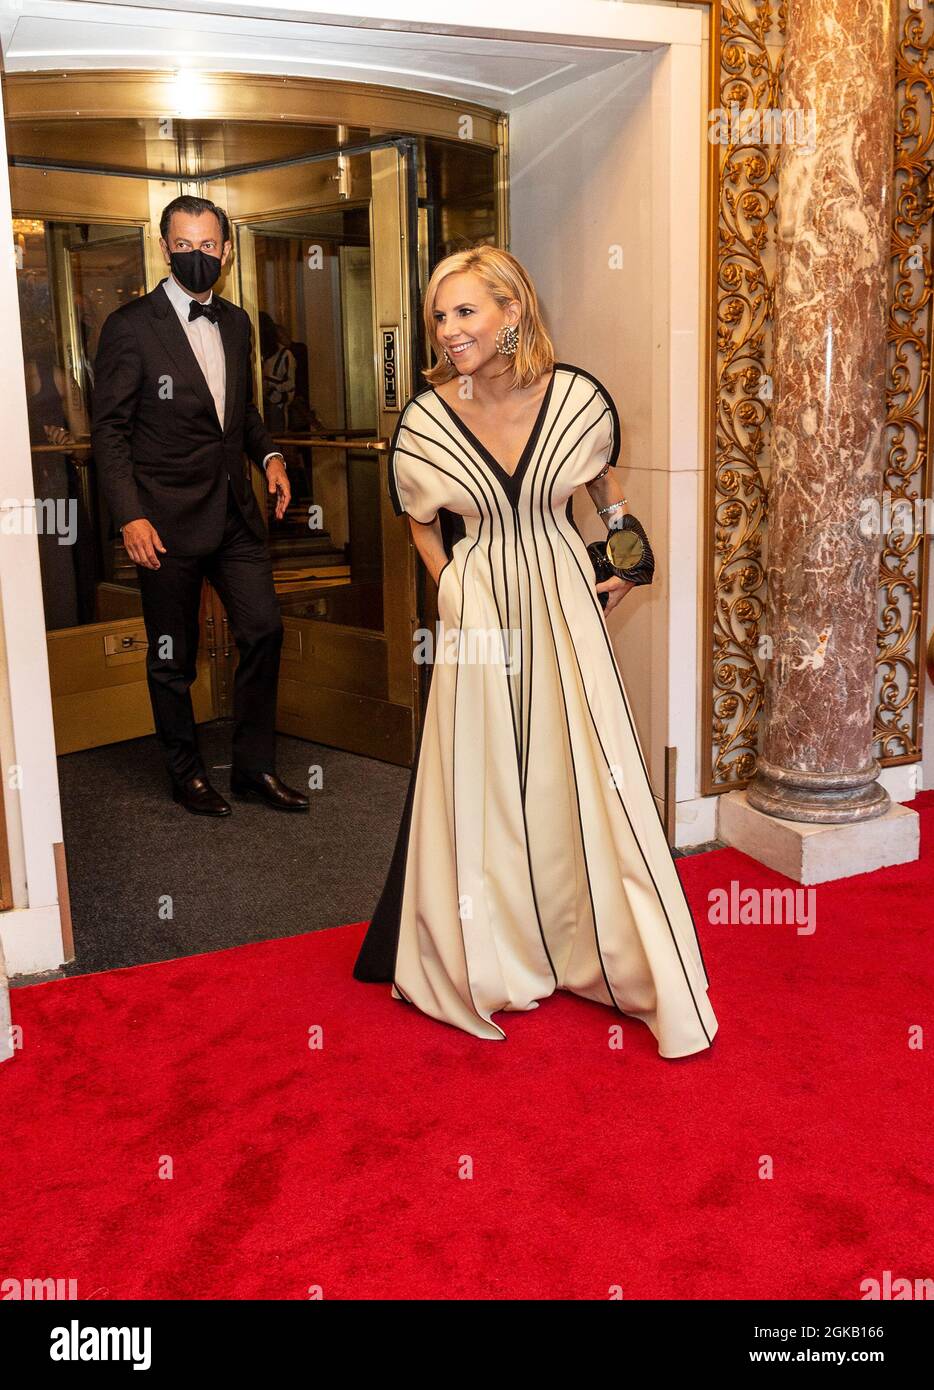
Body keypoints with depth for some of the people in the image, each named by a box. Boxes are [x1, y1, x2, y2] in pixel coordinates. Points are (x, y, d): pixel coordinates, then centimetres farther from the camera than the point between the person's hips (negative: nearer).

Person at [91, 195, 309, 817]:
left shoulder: (236, 322, 10)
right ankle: (187, 772, 25)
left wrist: (270, 454, 2)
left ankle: (255, 766, 20)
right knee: (173, 655, 7)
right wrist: (130, 516, -17)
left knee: (265, 629, 4)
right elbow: (110, 431, -9)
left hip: (236, 509, 5)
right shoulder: (131, 326, -8)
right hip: (168, 519, -5)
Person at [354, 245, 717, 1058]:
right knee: (484, 786, 7)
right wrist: (459, 593, 2)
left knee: (587, 775, 6)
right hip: (478, 614, 0)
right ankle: (493, 956, 27)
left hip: (565, 603, 1)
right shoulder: (426, 419, -10)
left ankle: (625, 959, 24)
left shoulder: (578, 398, -9)